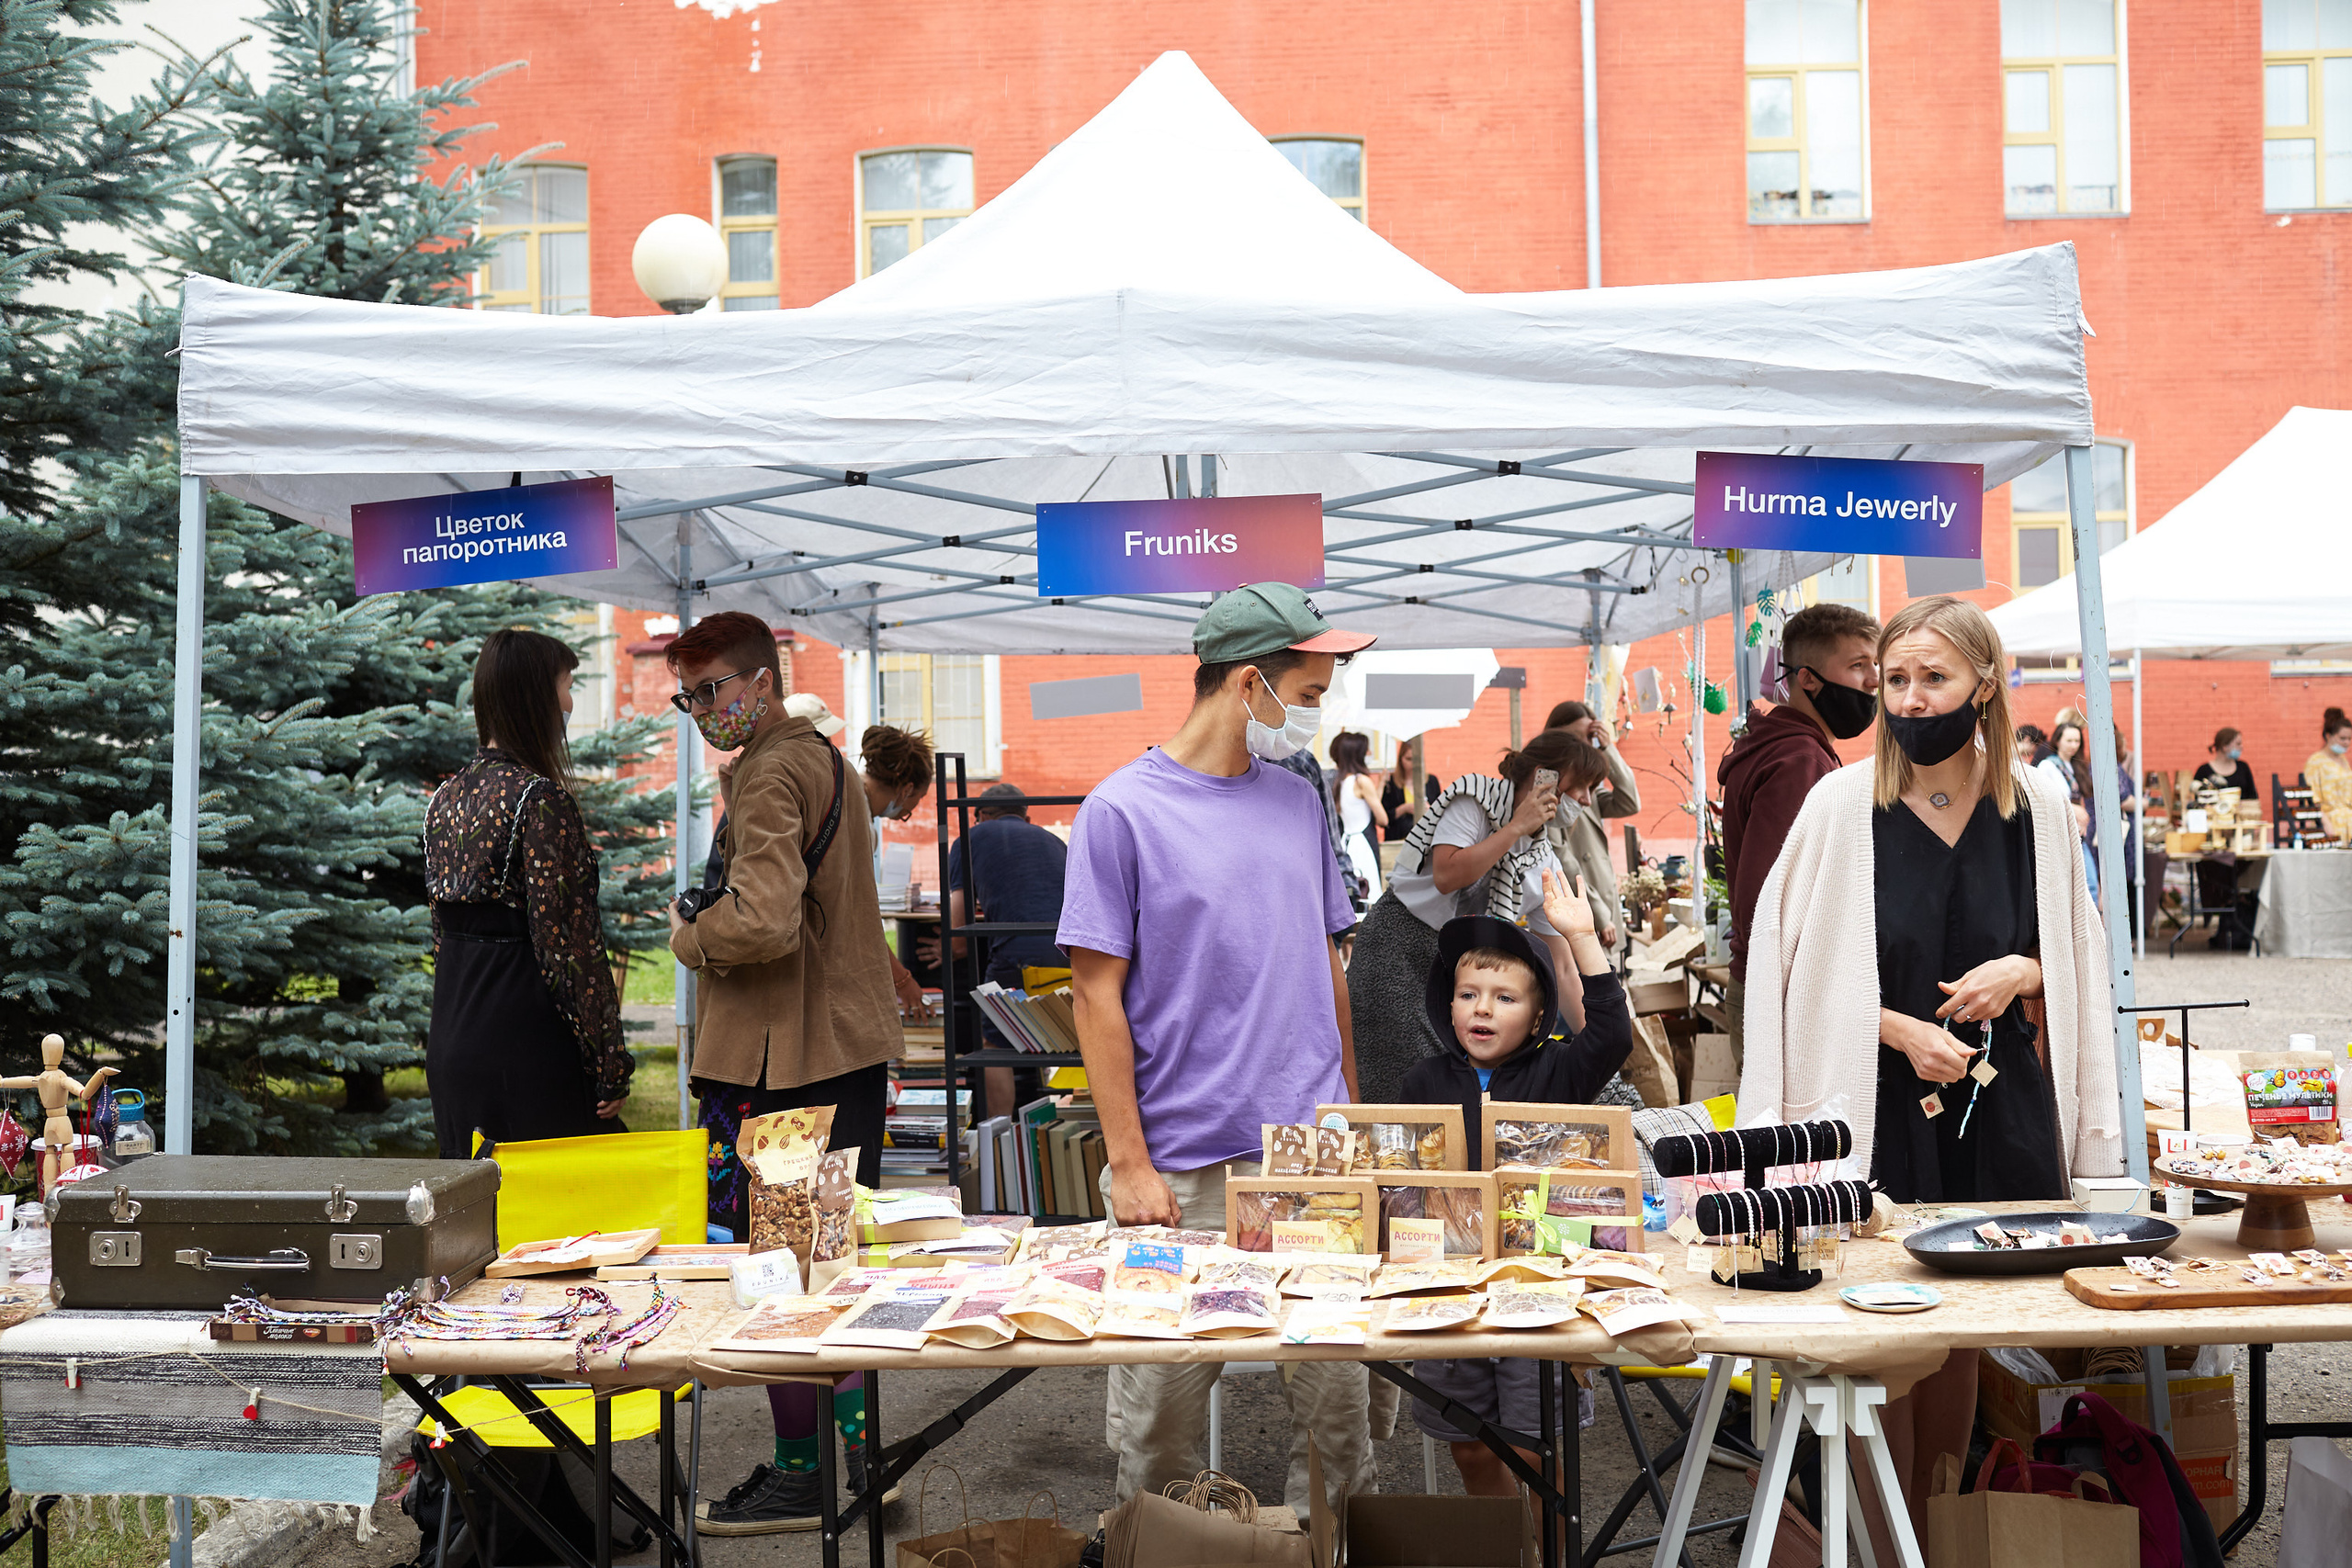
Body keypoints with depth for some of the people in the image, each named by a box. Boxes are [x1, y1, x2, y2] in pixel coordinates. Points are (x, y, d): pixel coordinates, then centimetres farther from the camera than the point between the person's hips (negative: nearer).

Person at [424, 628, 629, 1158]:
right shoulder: (539, 797, -15)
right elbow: (570, 939, -17)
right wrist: (611, 1065, -12)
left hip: (451, 1041, 9)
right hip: (527, 1047, -8)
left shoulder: (446, 796, 10)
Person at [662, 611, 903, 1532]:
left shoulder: (769, 774, -15)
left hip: (779, 1058, -10)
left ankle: (799, 1476, 10)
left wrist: (689, 937, -9)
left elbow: (761, 924, -27)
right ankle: (858, 1452, 23)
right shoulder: (826, 759, 16)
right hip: (852, 1044, 10)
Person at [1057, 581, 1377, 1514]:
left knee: (1341, 1386, 7)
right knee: (1161, 1408, 5)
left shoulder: (1299, 802, 12)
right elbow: (1098, 993, -6)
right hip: (1186, 1167, -4)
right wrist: (1129, 1163, -9)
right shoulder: (1122, 811, -5)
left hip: (1315, 1155, 5)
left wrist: (1350, 1111, 15)